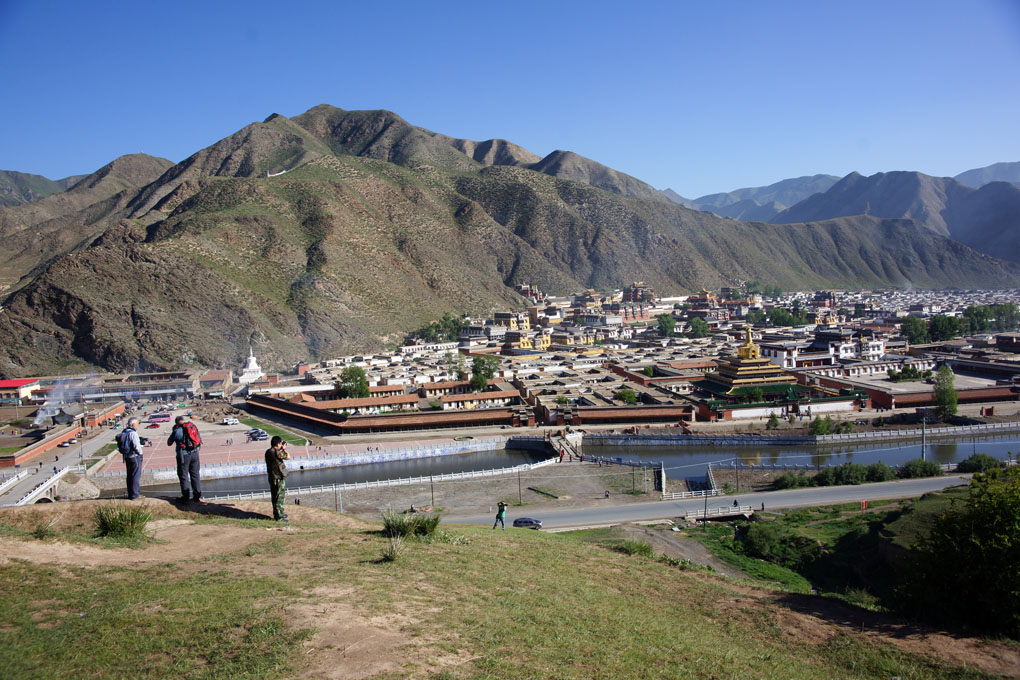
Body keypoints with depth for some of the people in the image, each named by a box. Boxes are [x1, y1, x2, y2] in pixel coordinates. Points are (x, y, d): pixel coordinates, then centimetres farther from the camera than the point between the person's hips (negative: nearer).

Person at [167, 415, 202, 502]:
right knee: (195, 474, 12)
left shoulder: (177, 430, -9)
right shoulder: (194, 427, 7)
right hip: (195, 453, 5)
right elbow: (200, 441, 13)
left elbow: (169, 443, 1)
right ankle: (197, 495, 14)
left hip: (184, 455, -5)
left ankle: (186, 496, 4)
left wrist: (173, 430, 8)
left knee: (183, 475, 4)